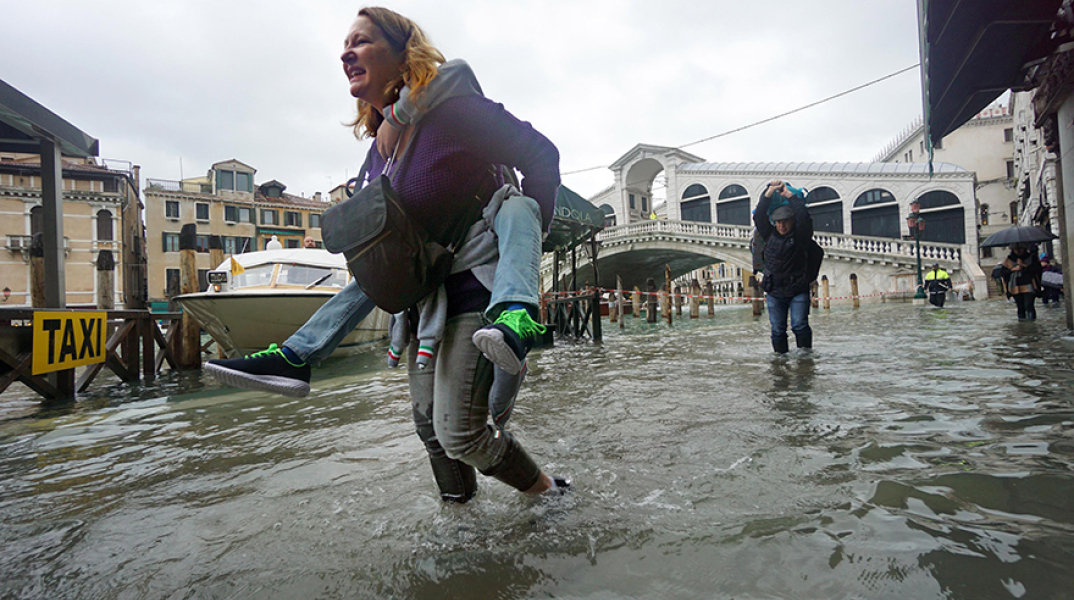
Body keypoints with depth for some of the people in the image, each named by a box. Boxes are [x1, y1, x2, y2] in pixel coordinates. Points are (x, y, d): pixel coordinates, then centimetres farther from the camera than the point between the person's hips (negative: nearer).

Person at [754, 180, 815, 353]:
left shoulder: (801, 235, -1)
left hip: (798, 290, -2)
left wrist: (788, 194, -12)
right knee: (777, 329, 3)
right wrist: (769, 193, -10)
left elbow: (804, 217, -16)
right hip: (774, 291, 3)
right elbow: (759, 216, -3)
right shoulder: (769, 234, 7)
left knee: (800, 325, -10)